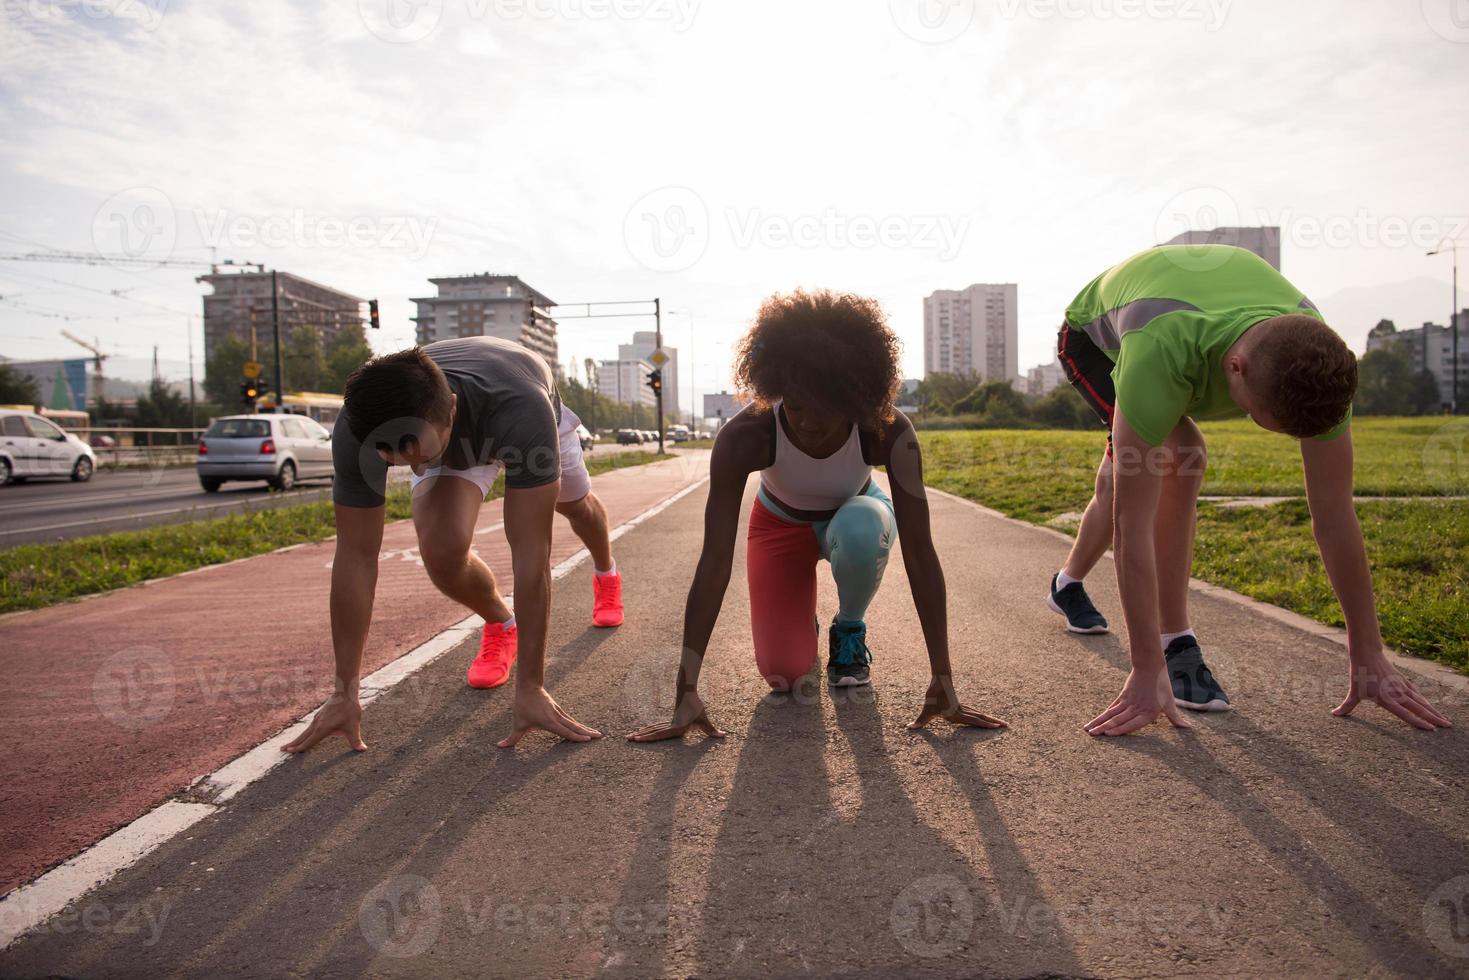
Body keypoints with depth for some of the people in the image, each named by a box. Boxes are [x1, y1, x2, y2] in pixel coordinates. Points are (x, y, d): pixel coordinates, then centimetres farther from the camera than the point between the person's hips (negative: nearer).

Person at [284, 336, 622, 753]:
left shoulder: (522, 411, -50)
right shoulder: (357, 432, -41)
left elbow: (530, 552, -47)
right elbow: (356, 557, -33)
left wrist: (530, 687, -44)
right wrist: (345, 691, -29)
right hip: (450, 436, 1)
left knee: (576, 505, 26)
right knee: (441, 551, -25)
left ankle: (607, 575, 63)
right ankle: (500, 624, 9)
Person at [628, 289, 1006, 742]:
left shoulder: (889, 433, -35)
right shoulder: (745, 436, -37)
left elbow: (920, 552, -33)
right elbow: (715, 561, -38)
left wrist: (943, 679, -34)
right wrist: (687, 691, -40)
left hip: (854, 515, 0)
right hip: (781, 525, 0)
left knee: (862, 526, -38)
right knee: (783, 674, -16)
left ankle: (850, 630, -6)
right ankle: (802, 621, 22)